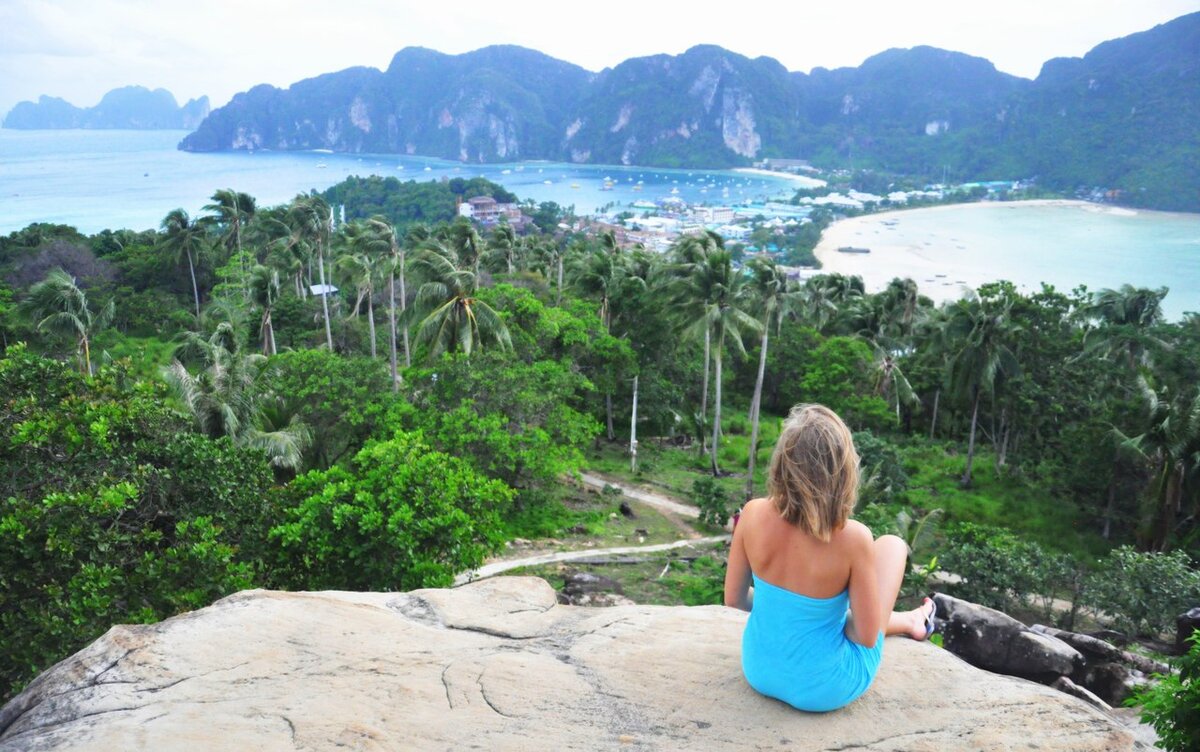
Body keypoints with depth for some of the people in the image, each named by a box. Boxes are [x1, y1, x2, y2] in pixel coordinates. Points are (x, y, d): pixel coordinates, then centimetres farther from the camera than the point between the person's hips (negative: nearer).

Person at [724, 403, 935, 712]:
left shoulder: (753, 514, -19)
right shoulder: (852, 538, -27)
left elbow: (734, 599, -5)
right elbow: (867, 637, -15)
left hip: (759, 672, 3)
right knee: (892, 545, 12)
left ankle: (905, 622, 56)